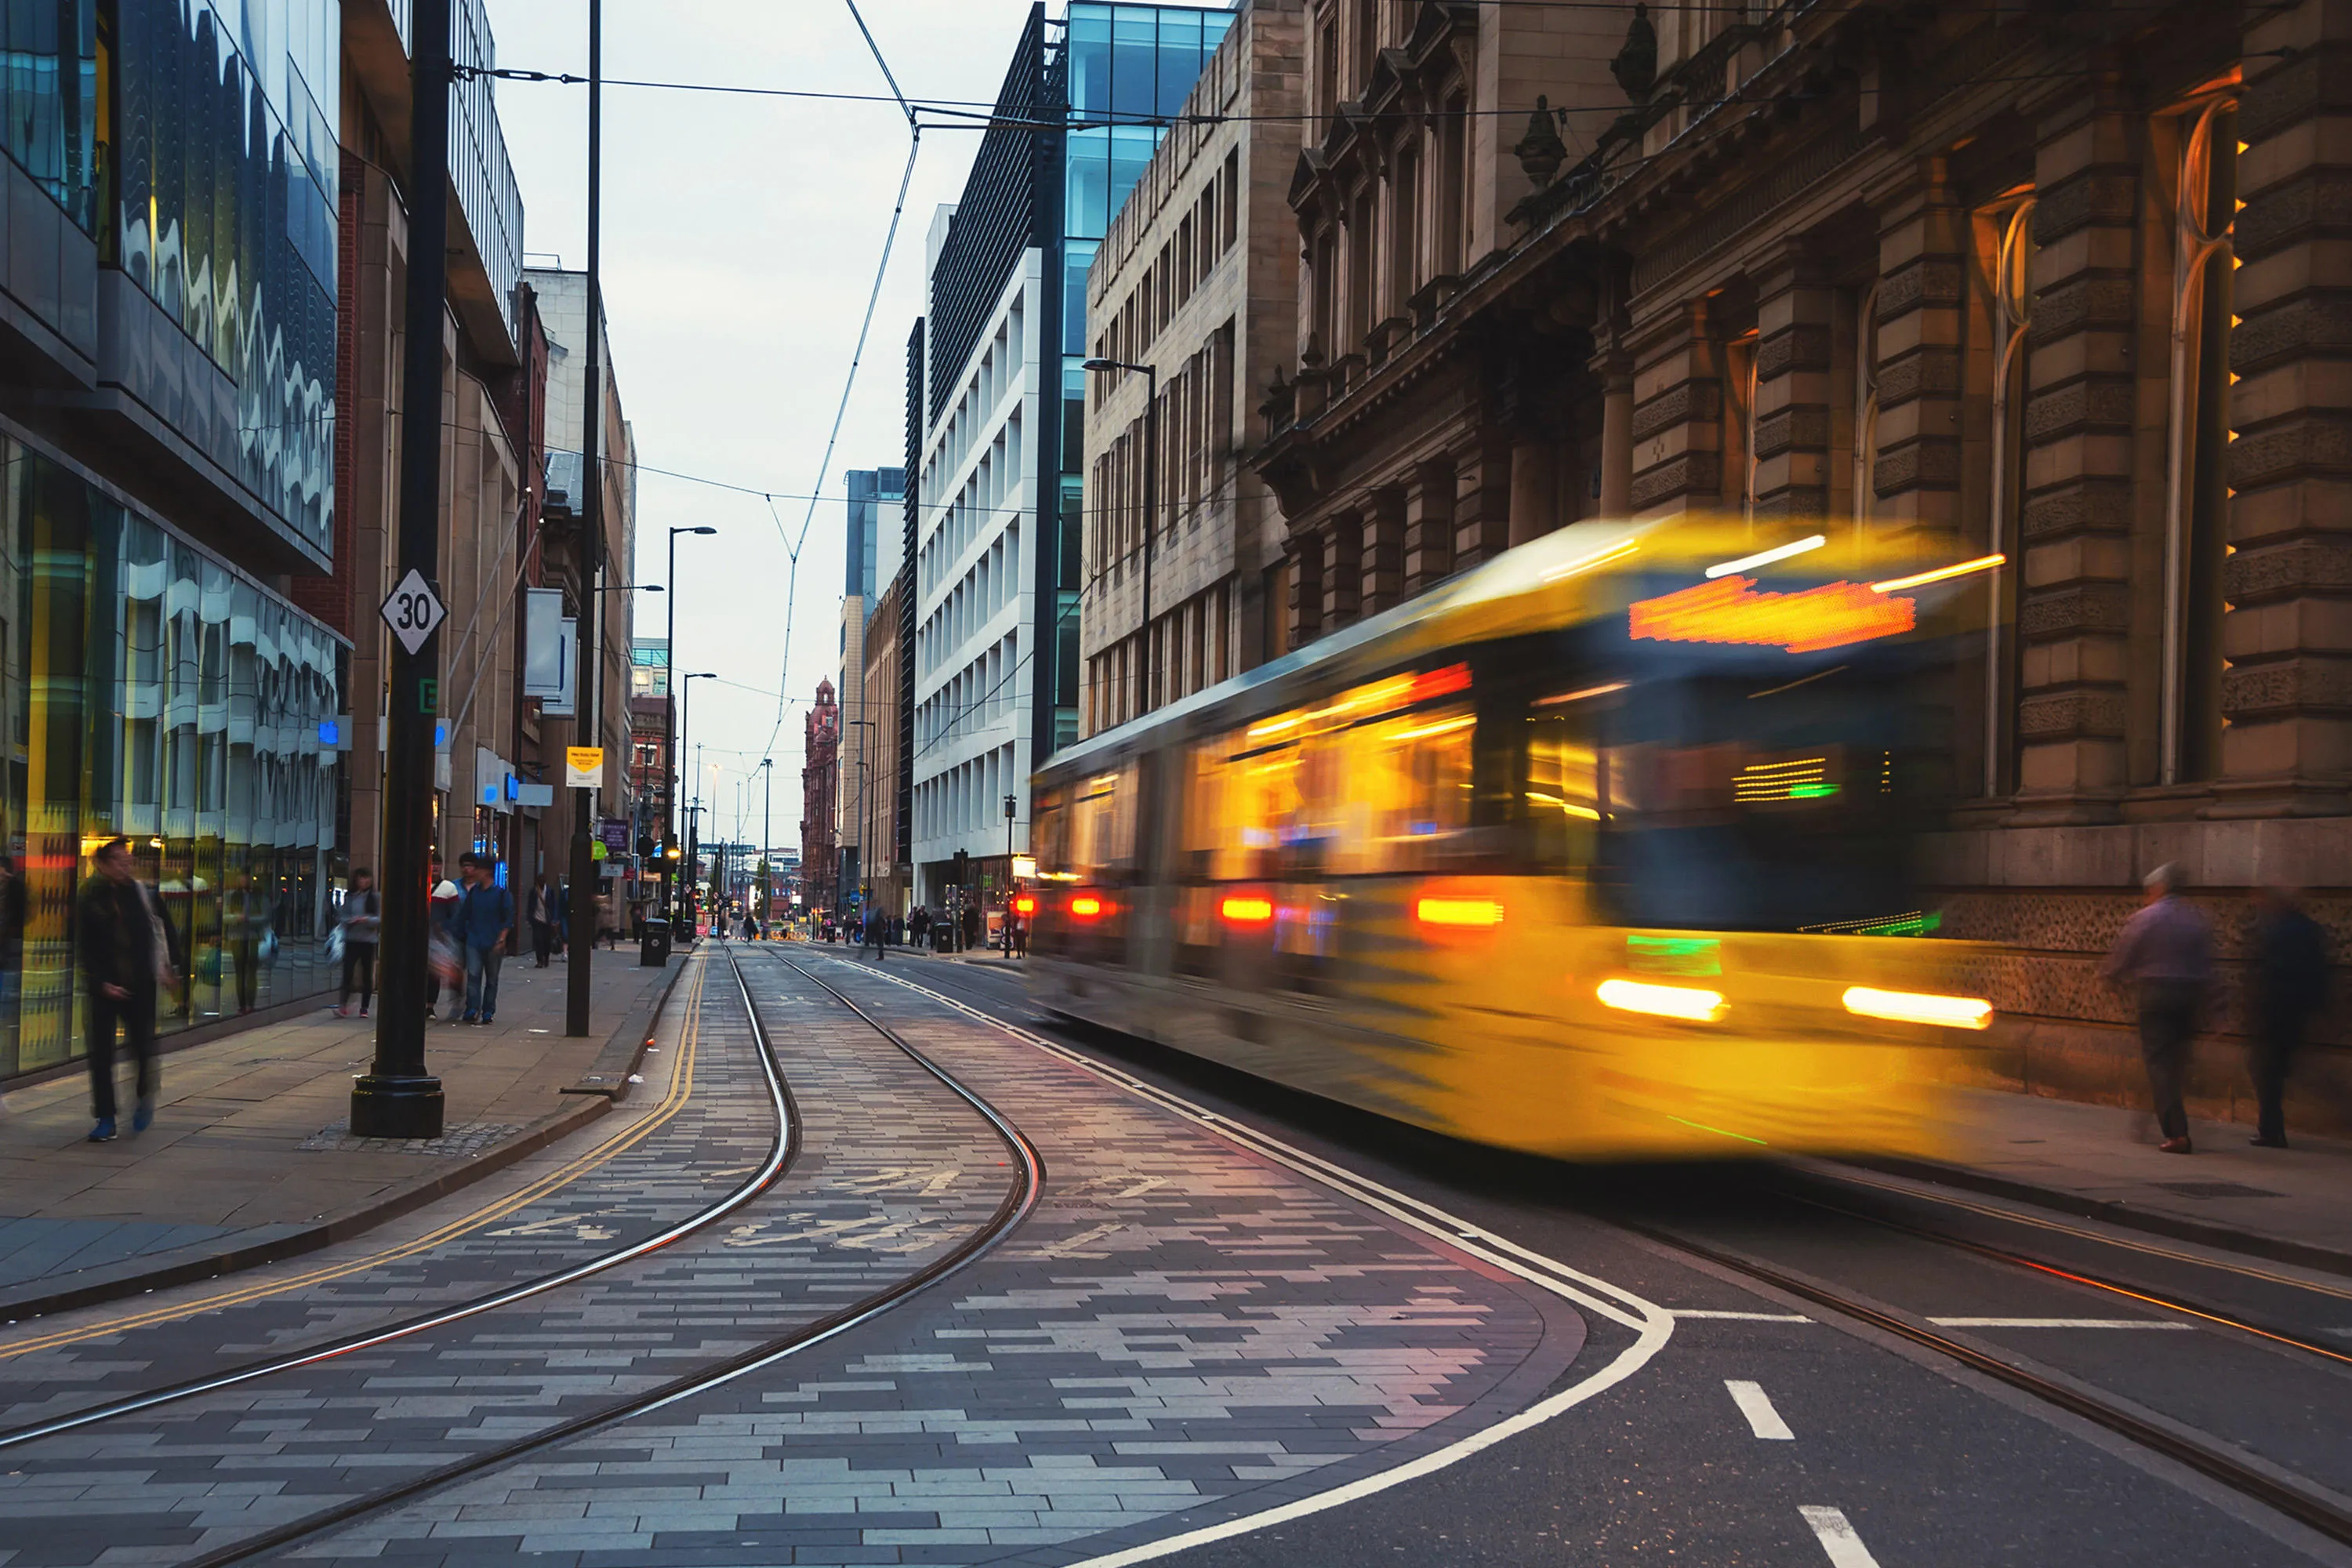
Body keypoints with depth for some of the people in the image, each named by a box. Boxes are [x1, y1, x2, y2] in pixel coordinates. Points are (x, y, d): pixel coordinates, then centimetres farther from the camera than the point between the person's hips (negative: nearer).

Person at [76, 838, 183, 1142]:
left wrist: (170, 967, 2)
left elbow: (164, 930, 10)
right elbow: (86, 948, -2)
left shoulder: (142, 892, 1)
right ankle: (104, 1119, 7)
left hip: (141, 985, 1)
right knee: (101, 1053, -2)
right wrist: (102, 984, -10)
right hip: (106, 987, -1)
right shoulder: (89, 900, -2)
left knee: (143, 1047, 1)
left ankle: (144, 1102, 27)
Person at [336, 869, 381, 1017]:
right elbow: (344, 916, 8)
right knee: (347, 972, -10)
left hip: (368, 940, 0)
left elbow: (380, 919, -2)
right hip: (351, 939, 0)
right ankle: (343, 1005, -12)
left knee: (367, 974, 5)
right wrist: (350, 921, -13)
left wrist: (366, 919, -19)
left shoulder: (375, 899, 2)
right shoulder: (349, 898, 7)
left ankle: (364, 1008, 13)